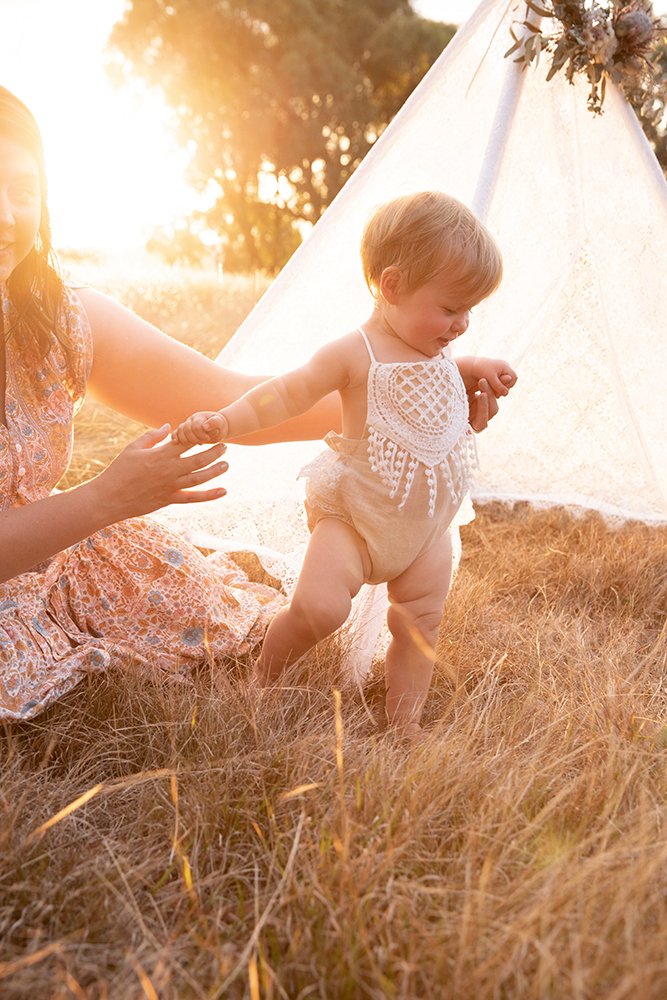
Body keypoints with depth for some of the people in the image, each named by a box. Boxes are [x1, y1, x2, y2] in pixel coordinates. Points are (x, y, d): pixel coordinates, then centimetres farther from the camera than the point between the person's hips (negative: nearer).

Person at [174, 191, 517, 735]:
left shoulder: (437, 351, 5)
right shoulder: (355, 354, -18)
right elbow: (286, 394, -17)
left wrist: (476, 369, 10)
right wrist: (223, 420, -31)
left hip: (426, 526, 7)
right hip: (354, 515, -6)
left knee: (420, 629, 8)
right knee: (318, 607, -20)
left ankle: (404, 724, 23)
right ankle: (261, 677, 9)